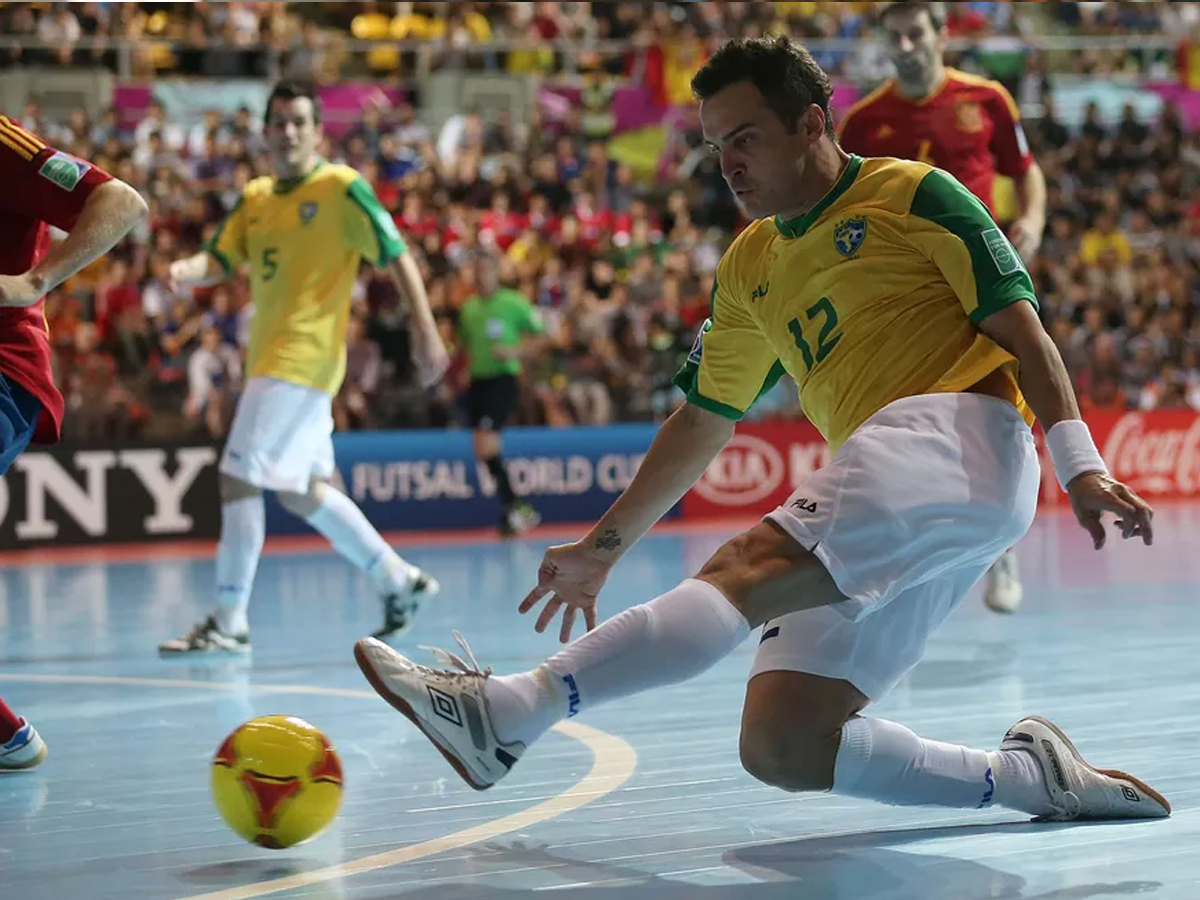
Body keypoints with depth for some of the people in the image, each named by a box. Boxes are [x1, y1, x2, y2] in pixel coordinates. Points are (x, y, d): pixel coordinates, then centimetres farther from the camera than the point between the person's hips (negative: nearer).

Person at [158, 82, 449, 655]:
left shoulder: (340, 188, -6)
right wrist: (186, 271, -15)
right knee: (301, 490, 15)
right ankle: (399, 580, 28)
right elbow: (220, 260, 8)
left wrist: (425, 329, -14)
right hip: (270, 360, 8)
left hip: (302, 360, -8)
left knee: (239, 478, -12)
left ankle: (230, 623, -6)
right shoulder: (255, 198, 15)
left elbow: (395, 255, -7)